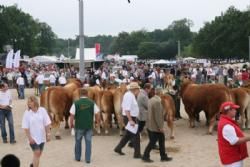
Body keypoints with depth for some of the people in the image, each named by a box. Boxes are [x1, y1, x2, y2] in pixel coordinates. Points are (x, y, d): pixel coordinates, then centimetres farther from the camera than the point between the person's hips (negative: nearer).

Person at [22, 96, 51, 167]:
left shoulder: (42, 110, -8)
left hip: (42, 137, 3)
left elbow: (47, 124, -2)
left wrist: (48, 134, -3)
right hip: (33, 137, -3)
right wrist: (29, 138, -14)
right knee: (37, 153, -10)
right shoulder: (27, 113, -11)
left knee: (39, 153, 15)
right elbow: (26, 127, -10)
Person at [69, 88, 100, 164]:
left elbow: (72, 115, -7)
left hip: (79, 126, -1)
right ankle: (88, 159, 7)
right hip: (89, 126, 1)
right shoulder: (92, 103, -2)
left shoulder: (76, 103, -6)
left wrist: (71, 124, 6)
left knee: (78, 142, 16)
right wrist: (97, 120, 19)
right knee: (88, 142, 8)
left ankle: (77, 157, 26)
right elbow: (97, 114, 1)